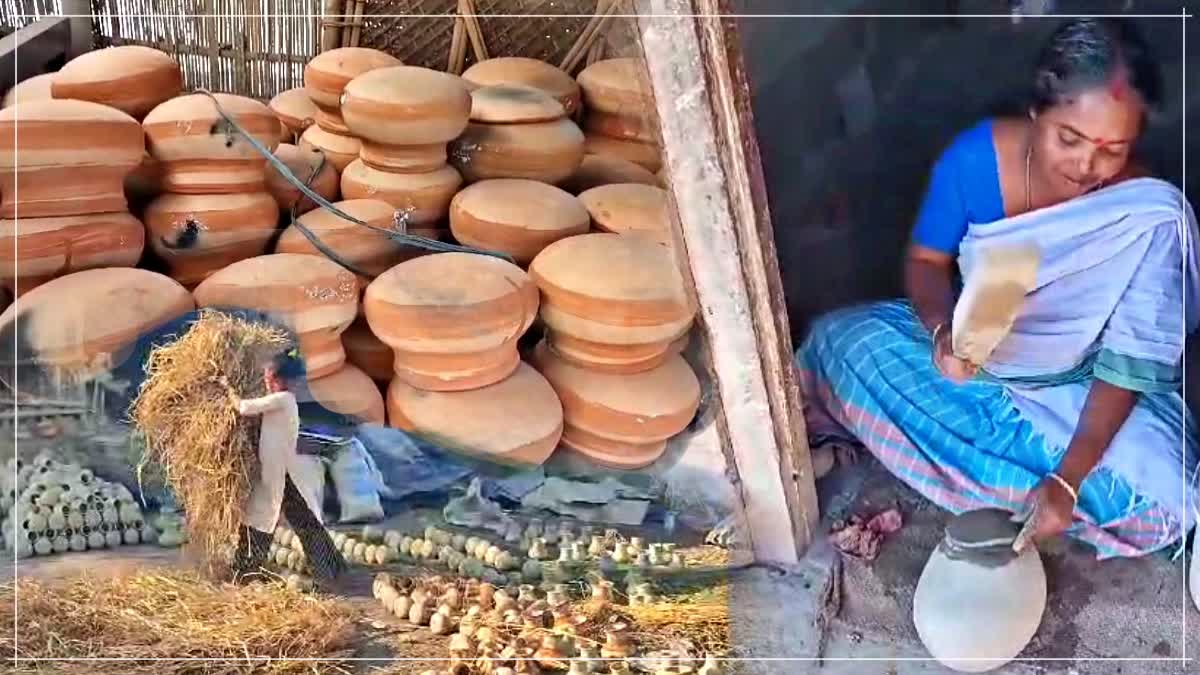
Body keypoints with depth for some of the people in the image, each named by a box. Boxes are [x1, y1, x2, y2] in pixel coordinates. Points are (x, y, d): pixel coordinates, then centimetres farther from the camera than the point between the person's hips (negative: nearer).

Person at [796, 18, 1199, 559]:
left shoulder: (1148, 216, -26)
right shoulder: (975, 157, -21)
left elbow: (1128, 363, -24)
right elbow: (927, 260, -8)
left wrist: (1066, 480, -35)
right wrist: (943, 330, -31)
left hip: (1077, 387, -1)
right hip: (971, 348, 1)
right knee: (839, 340, -21)